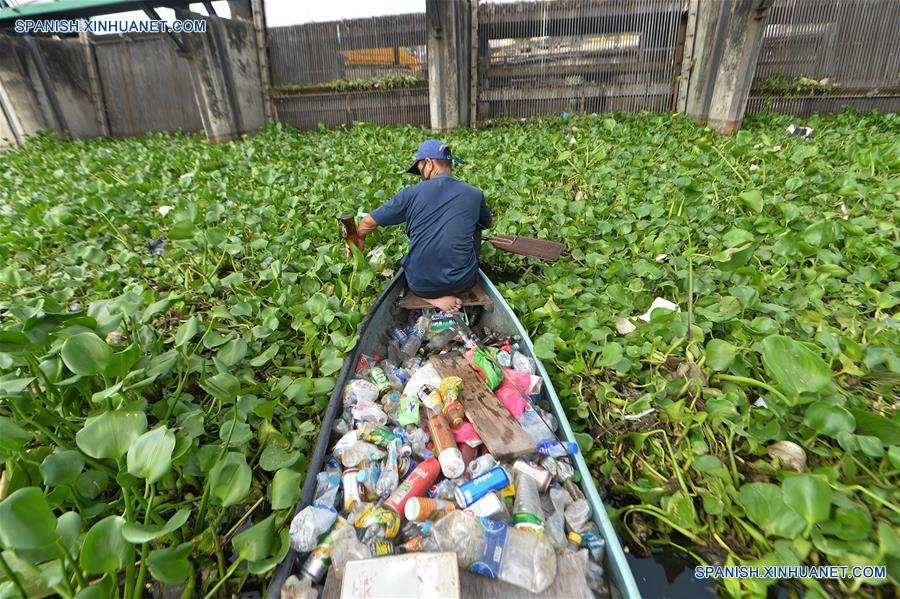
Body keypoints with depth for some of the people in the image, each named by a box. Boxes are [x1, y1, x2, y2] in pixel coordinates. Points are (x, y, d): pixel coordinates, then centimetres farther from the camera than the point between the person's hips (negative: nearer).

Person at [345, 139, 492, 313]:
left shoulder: (412, 193, -6)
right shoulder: (474, 194, 0)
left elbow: (368, 222, 2)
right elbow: (488, 224, 22)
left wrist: (359, 239, 24)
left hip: (420, 285, -1)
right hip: (463, 282, 2)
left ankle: (433, 297, 6)